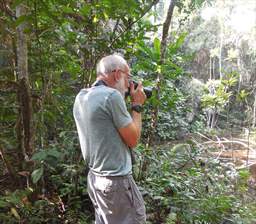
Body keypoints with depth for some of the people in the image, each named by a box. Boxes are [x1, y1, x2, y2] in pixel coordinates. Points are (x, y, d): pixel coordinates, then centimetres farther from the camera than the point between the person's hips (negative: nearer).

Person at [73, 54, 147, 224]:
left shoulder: (81, 97, 6)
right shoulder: (112, 95, -19)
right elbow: (133, 140, -13)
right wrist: (137, 105, -3)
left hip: (95, 178, 9)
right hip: (116, 181, -9)